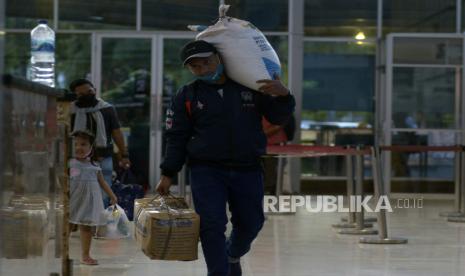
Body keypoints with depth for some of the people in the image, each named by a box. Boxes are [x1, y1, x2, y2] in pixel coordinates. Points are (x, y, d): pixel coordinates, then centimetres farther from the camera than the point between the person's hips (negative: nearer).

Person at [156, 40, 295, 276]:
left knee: (250, 223, 9)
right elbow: (176, 138, 5)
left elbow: (277, 117, 8)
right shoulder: (187, 96, 4)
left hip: (247, 170, 2)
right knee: (212, 225, -12)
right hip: (206, 170, -2)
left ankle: (233, 255, 40)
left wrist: (283, 96, -13)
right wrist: (167, 174, -2)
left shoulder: (250, 87, 5)